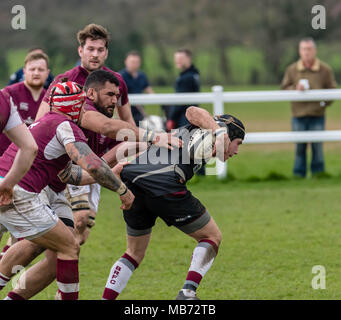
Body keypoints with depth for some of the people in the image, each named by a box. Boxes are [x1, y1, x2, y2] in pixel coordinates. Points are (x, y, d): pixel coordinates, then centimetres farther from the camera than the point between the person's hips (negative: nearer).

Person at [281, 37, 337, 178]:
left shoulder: (325, 70, 1)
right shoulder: (292, 70, 4)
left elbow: (332, 89, 6)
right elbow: (284, 88, 6)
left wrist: (325, 101, -11)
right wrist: (295, 89, -13)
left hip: (318, 115, -1)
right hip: (299, 115, 1)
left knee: (317, 145, -1)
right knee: (299, 146, 3)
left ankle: (318, 170, 12)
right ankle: (299, 173, 11)